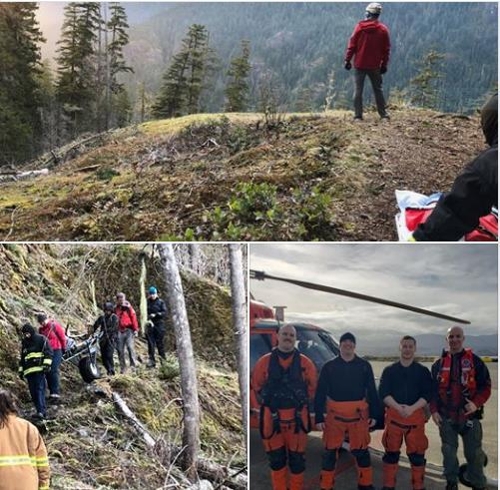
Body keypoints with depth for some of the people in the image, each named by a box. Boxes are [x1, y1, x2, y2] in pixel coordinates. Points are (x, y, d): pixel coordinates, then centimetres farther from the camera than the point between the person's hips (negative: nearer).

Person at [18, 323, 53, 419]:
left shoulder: (42, 339, 1)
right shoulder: (24, 343, 20)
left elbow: (48, 353, -4)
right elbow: (22, 358, 26)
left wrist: (47, 364, -15)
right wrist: (21, 370, 21)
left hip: (39, 369, -6)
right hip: (29, 371, 6)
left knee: (39, 389, -15)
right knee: (33, 392, 2)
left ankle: (41, 411, -20)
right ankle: (41, 411, 7)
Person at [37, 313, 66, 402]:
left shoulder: (55, 326, -7)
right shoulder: (41, 329, 11)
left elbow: (63, 338, -3)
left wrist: (63, 349, 5)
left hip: (56, 351, -7)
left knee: (54, 371, -14)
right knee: (47, 372, 5)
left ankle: (56, 393, -16)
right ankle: (52, 392, 13)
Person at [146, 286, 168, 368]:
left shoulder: (161, 302, 4)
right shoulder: (147, 303, 8)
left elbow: (164, 312, -3)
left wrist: (155, 315, -13)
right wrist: (148, 319, -14)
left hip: (159, 325, -2)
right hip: (150, 325, 2)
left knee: (160, 343, -1)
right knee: (150, 343, 0)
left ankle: (162, 360, 5)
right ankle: (151, 360, 3)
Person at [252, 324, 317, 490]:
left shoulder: (305, 362, 0)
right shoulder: (265, 361, -1)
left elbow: (312, 385, 9)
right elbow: (256, 385, 8)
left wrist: (302, 402, 8)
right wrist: (268, 402, 8)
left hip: (297, 417, 0)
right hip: (272, 417, 0)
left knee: (297, 457, 7)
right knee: (276, 457, 10)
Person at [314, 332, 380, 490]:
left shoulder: (364, 366, 5)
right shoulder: (329, 366, 2)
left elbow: (372, 391, 7)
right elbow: (320, 393, 1)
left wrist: (374, 415, 3)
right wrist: (319, 417, -3)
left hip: (359, 415, 1)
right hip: (335, 415, 0)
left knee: (361, 450, 11)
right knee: (330, 451, 4)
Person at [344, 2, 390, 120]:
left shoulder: (359, 27, -4)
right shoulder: (383, 29, 0)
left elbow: (352, 45, -4)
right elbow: (386, 49, 3)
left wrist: (347, 60, 2)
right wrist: (384, 64, 10)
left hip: (360, 64, -1)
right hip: (375, 66, 1)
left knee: (358, 90, 3)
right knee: (378, 90, 12)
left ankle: (358, 115, 0)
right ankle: (383, 114, 12)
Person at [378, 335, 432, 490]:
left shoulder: (423, 371, 6)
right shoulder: (389, 370, 7)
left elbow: (427, 395, -3)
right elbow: (383, 393, -2)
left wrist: (412, 408, -17)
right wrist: (398, 407, -18)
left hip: (416, 416, 0)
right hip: (393, 416, 1)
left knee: (417, 453, 4)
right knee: (391, 452, 6)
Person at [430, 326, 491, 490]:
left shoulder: (475, 361, -1)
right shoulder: (439, 364, 5)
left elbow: (486, 386, -3)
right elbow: (432, 389, 8)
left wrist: (476, 403, -18)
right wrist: (434, 411, -1)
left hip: (470, 416, -2)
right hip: (446, 417, 2)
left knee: (474, 453, 4)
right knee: (448, 451, 10)